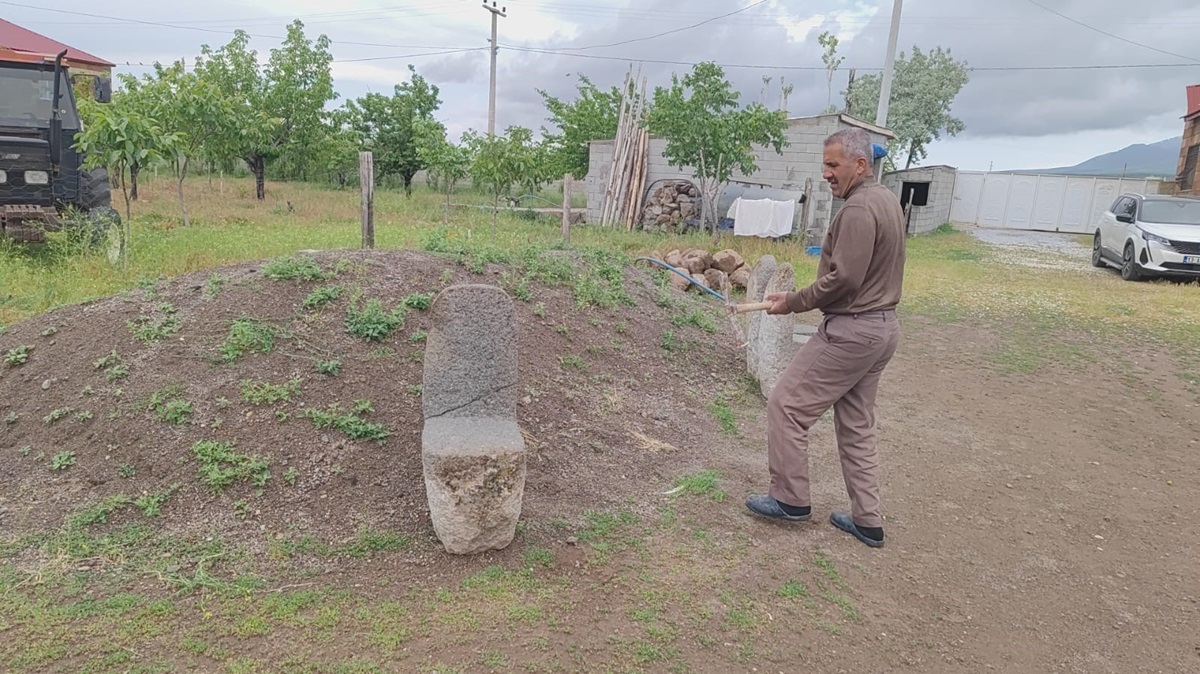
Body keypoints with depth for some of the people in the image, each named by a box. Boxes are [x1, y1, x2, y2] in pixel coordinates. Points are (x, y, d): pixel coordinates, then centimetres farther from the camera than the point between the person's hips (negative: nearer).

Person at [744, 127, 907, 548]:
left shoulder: (859, 208, -18)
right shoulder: (886, 200, 14)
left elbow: (843, 279, -23)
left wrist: (793, 303, -11)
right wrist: (800, 298, 10)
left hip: (851, 331, -10)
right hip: (882, 327, 10)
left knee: (787, 405, 1)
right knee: (856, 425, 16)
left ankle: (790, 499, 13)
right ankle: (867, 521, 23)